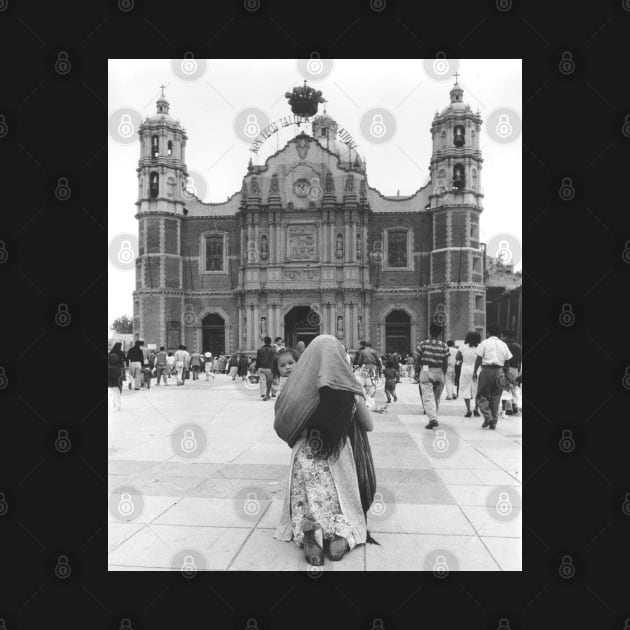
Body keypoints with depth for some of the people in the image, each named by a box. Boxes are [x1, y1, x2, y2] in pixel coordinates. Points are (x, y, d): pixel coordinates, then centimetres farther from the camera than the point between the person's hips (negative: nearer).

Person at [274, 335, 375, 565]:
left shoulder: (298, 388, -15)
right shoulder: (349, 391, -12)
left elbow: (280, 427, -3)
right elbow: (369, 426, 5)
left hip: (305, 460, 0)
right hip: (339, 459, 1)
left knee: (305, 508, 17)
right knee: (343, 505, 21)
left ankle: (308, 532, -19)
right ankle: (342, 534, -13)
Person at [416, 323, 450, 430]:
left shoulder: (423, 344, -4)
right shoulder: (444, 346, -1)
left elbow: (418, 359, -1)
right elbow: (445, 363, -1)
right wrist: (443, 375, 9)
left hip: (426, 371, -2)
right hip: (439, 372, 2)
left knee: (428, 396, -4)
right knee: (437, 397, 16)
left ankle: (432, 418, -18)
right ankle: (433, 417, 24)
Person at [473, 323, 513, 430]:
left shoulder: (485, 343, -1)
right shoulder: (503, 345, 10)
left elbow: (478, 358, -6)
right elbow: (507, 361, 7)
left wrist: (475, 372, -2)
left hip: (487, 370, -4)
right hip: (499, 371, 4)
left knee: (482, 396, 4)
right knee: (495, 397, 11)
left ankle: (488, 417, -12)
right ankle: (494, 422, 12)